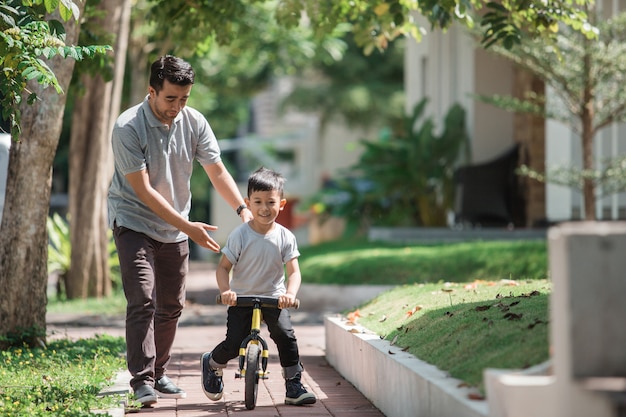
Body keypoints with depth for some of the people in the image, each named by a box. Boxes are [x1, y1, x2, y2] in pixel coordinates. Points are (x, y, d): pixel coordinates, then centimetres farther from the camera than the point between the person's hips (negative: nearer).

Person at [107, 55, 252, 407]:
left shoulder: (194, 122, -6)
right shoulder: (128, 128, -21)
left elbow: (217, 171, 2)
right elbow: (143, 190, -23)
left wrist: (244, 209, -13)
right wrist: (188, 227, -26)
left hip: (175, 228, 5)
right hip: (135, 222, -5)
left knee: (172, 305, 10)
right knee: (142, 301, -17)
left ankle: (159, 374, 24)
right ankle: (142, 381, -17)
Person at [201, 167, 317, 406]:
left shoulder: (285, 237, -6)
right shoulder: (240, 235, -10)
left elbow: (294, 271, -9)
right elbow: (223, 267, -7)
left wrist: (290, 293, -29)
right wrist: (225, 291, -25)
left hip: (273, 298, 1)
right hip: (242, 299, -1)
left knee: (286, 336, -16)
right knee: (233, 343, -9)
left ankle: (294, 386, -2)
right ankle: (211, 364, 25)